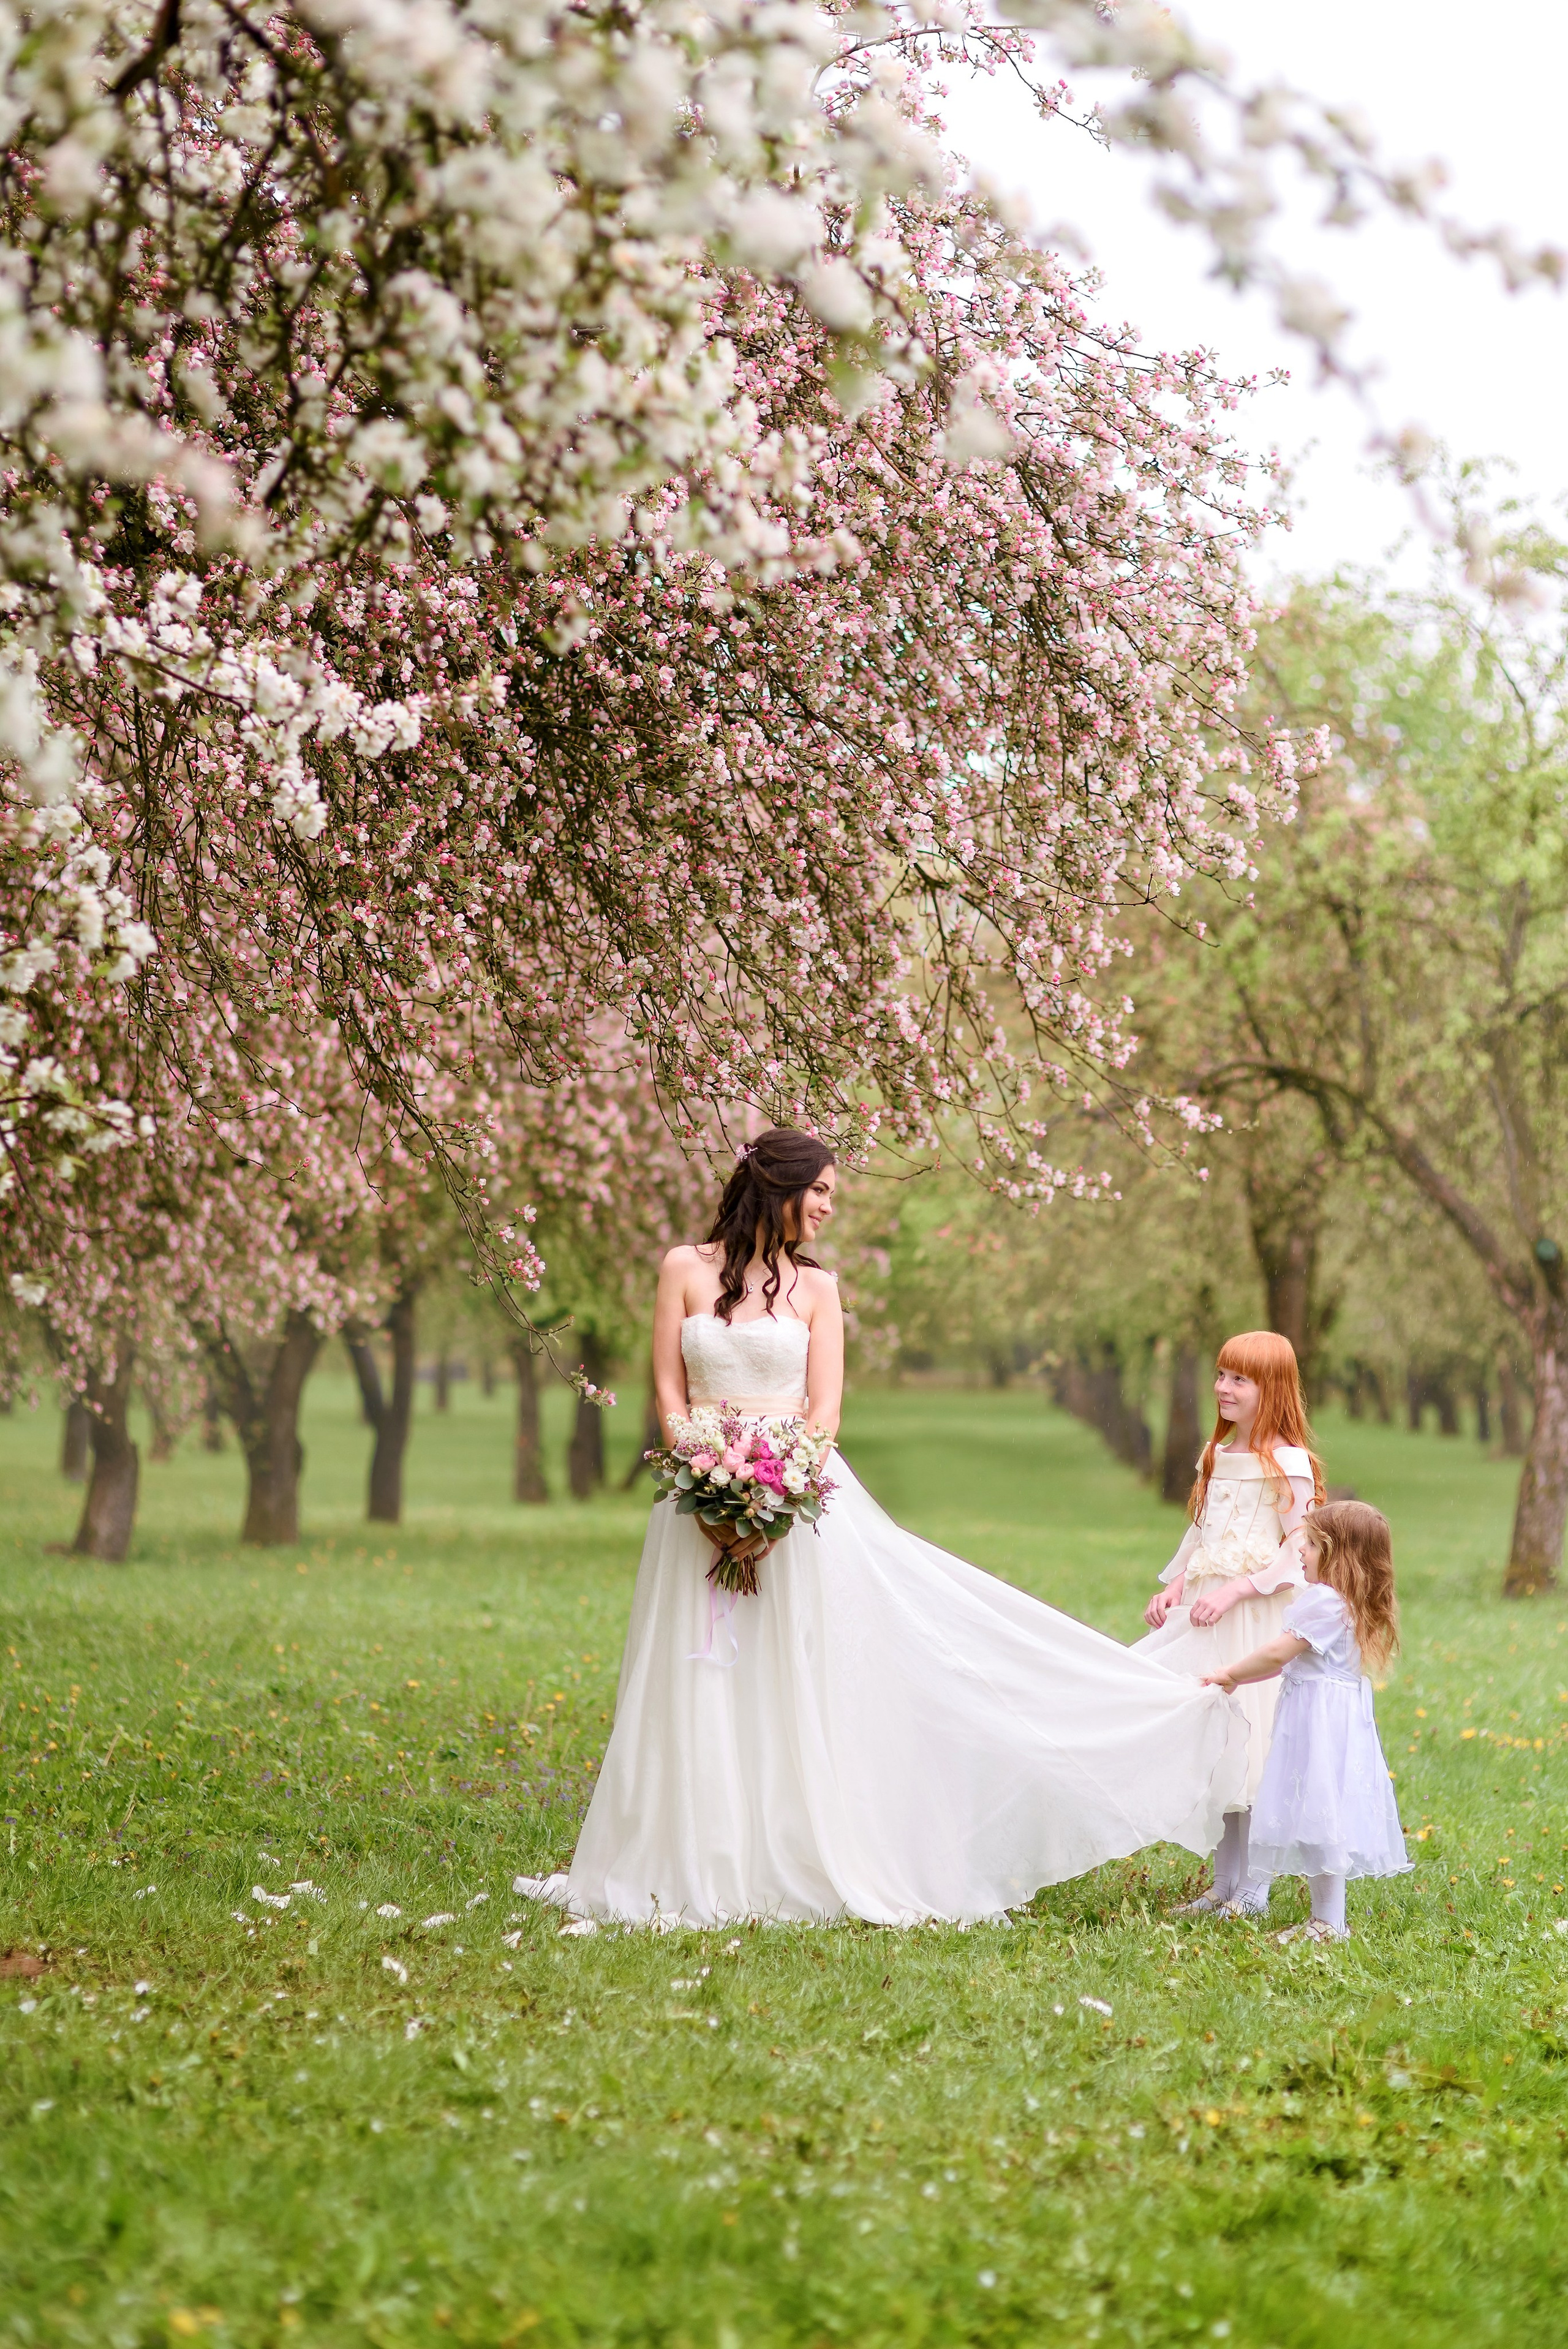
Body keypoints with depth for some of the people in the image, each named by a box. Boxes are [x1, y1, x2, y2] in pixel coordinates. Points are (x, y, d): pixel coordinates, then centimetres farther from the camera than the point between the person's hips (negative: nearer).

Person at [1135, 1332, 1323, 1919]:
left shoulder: (1287, 1464, -10)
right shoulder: (1217, 1456, 13)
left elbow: (1301, 1552, -14)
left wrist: (1233, 1592, -20)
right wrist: (1174, 1588, 4)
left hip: (1258, 1617, -7)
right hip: (1205, 1615, 7)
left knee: (1253, 1749, -3)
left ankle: (1253, 1892, 5)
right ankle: (1223, 1887, 18)